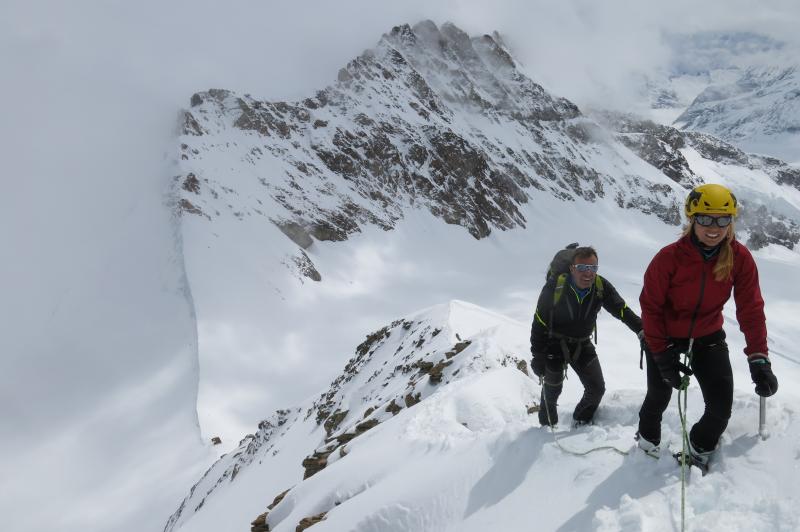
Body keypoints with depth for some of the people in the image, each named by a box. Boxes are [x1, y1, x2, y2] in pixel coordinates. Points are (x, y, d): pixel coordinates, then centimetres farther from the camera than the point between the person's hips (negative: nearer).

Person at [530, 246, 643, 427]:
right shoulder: (554, 286, -26)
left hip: (582, 344, 4)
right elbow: (539, 322, -17)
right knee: (552, 390, 5)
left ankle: (581, 422, 30)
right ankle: (547, 426, 32)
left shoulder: (601, 286, -18)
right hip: (554, 343, -3)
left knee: (597, 389, 4)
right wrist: (538, 356, -15)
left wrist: (643, 329, -28)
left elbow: (623, 311, -11)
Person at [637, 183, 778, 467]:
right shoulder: (669, 258, -27)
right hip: (665, 338, -2)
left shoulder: (740, 258, -19)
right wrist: (662, 355, -20)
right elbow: (650, 306, -19)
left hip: (708, 337, 2)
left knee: (721, 407, -2)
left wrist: (759, 359, -24)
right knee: (659, 397, 17)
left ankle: (699, 450, 30)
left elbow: (751, 309, -16)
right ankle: (648, 439, 50)